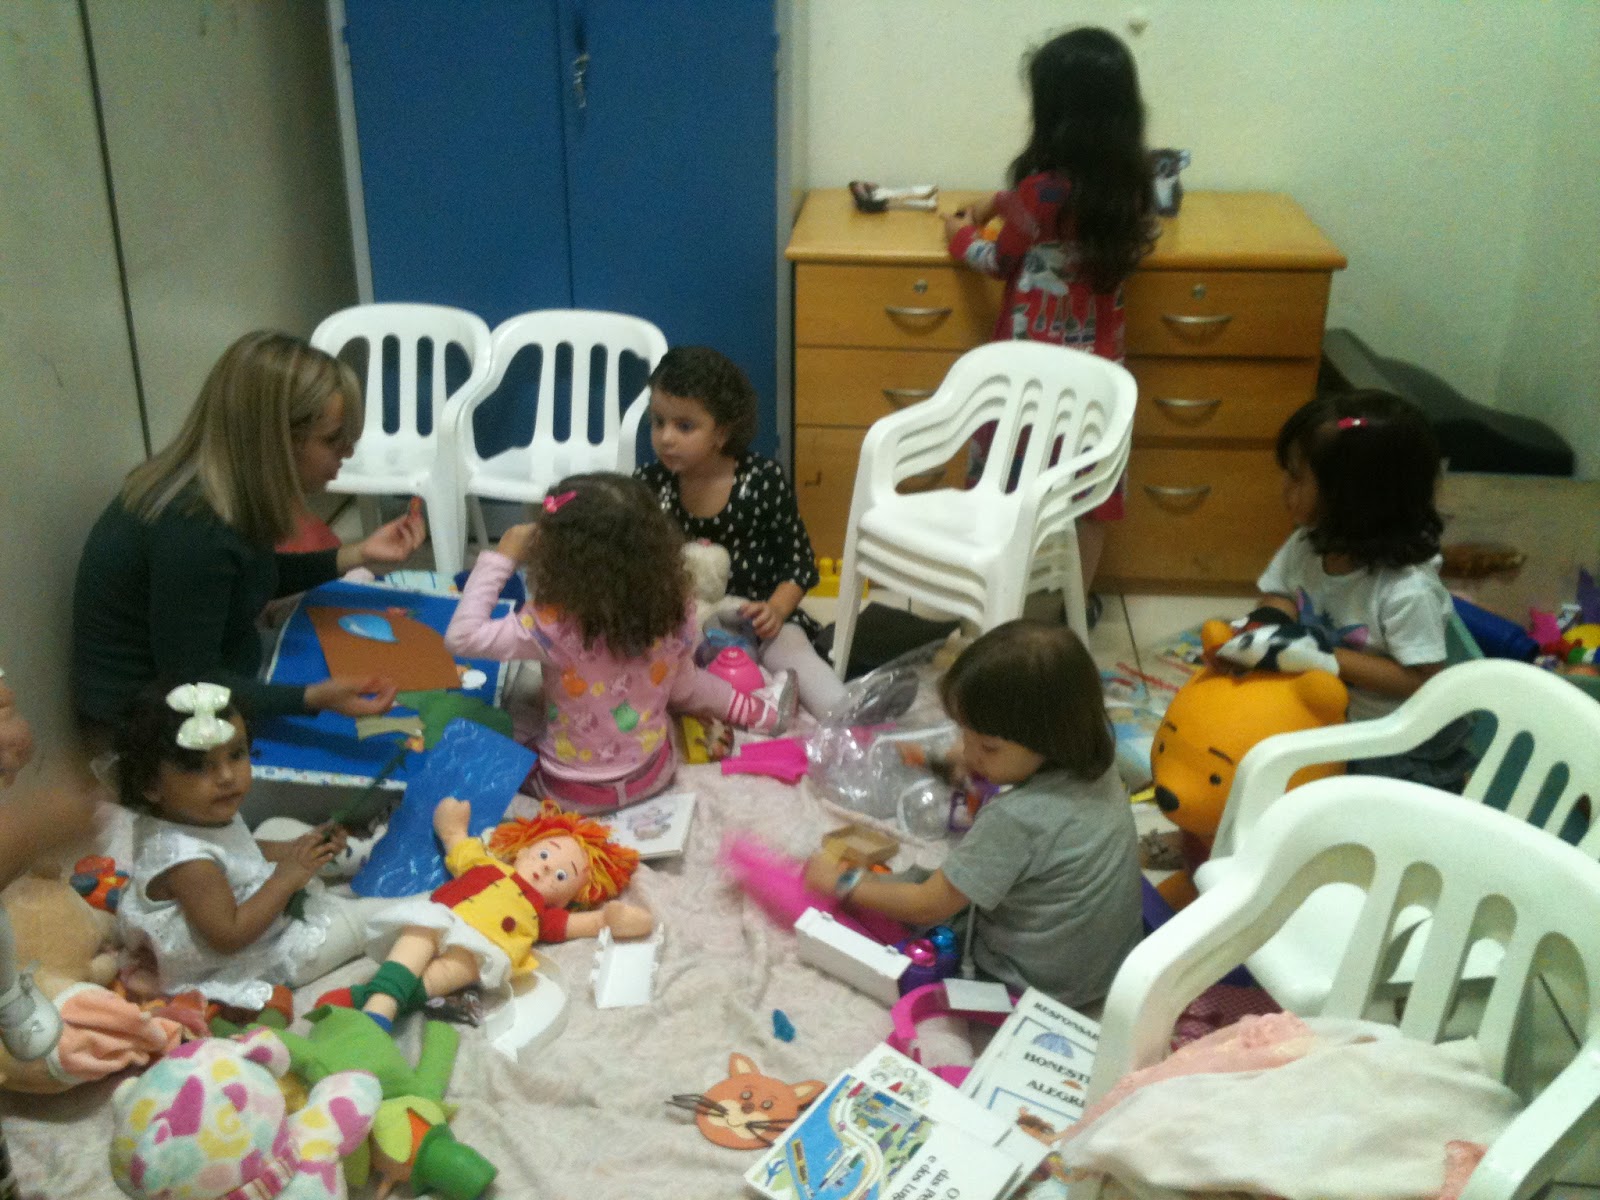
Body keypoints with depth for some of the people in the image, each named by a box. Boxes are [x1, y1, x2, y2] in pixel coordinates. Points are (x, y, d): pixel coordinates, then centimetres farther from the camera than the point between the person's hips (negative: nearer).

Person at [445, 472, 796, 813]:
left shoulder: (555, 626, -31)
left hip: (574, 789, -3)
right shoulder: (674, 608, -18)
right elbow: (680, 688, -2)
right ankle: (756, 710, 42)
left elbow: (462, 637, -23)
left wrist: (502, 557, -20)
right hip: (652, 773, 4)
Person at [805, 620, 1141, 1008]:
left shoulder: (1016, 819, -33)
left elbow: (928, 907, -21)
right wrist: (980, 767, 5)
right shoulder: (1096, 764, -11)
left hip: (1032, 987, -8)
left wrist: (844, 884, -10)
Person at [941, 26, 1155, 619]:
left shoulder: (1043, 190, -21)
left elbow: (997, 260, -4)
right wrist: (999, 202, 24)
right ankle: (1077, 602, 27)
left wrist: (961, 236, 15)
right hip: (1095, 363, 5)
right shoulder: (1129, 185, -3)